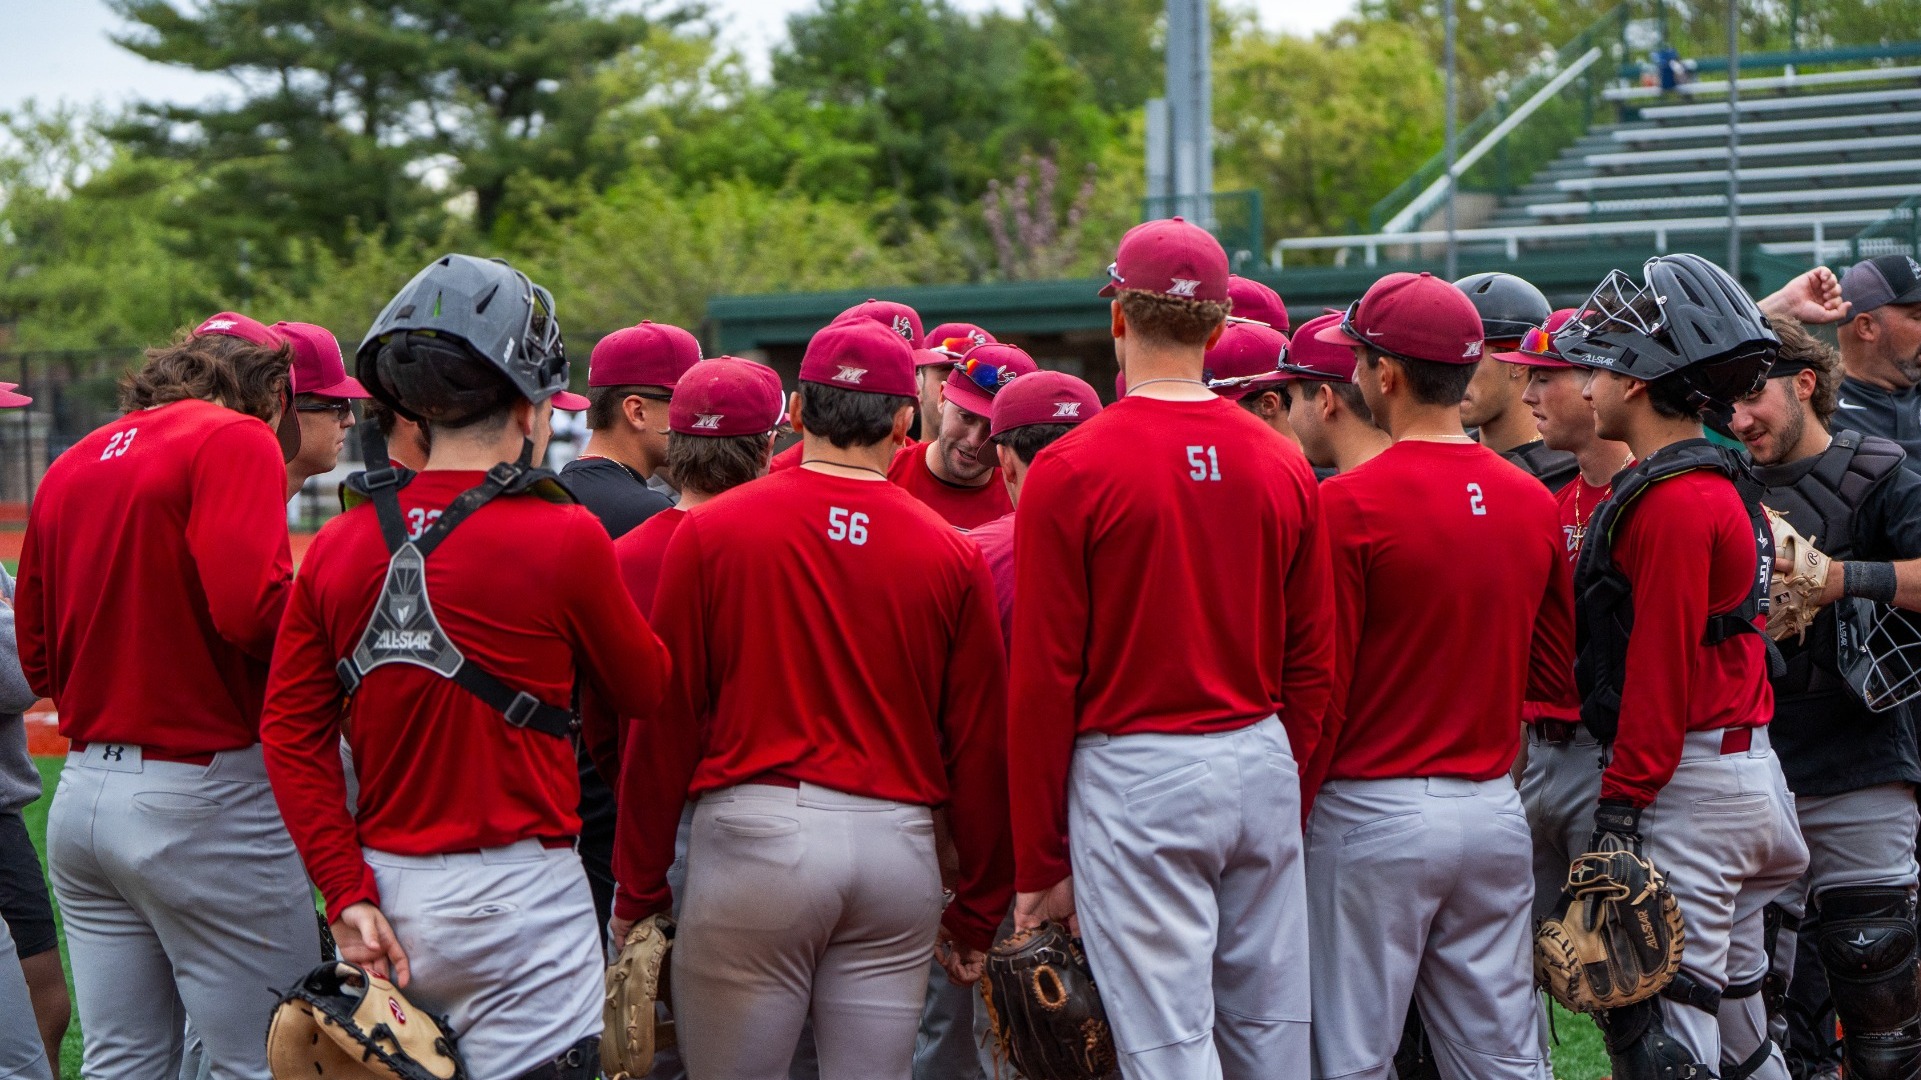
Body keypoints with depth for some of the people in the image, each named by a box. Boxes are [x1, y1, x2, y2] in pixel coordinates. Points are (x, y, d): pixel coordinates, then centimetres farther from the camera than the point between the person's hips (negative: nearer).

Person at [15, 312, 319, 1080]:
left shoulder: (71, 466, 14)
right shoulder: (236, 441, -8)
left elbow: (37, 659, 16)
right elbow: (251, 607, -22)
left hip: (82, 795, 8)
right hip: (205, 797, -7)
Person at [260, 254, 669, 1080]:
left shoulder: (338, 547, 4)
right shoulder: (563, 538, -9)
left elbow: (291, 733, 1)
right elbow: (646, 689, 6)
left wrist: (348, 894, 1)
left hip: (388, 889, 6)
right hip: (512, 903, -5)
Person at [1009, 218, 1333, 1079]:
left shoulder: (1070, 471, -8)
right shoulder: (1285, 467, 5)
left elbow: (1044, 681, -8)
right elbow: (1312, 663, 8)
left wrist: (1039, 865, -3)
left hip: (1136, 779, -5)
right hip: (1263, 766, 5)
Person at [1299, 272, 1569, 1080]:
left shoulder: (1350, 504, -12)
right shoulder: (1533, 503, 5)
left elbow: (1321, 685, -12)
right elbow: (1553, 671, 10)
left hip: (1374, 815, -5)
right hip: (1493, 809, 6)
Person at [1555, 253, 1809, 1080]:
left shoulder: (1670, 501, -14)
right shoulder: (1727, 485, 16)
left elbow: (1661, 668, -18)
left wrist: (1620, 806, -18)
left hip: (1688, 785, -10)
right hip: (1749, 769, 10)